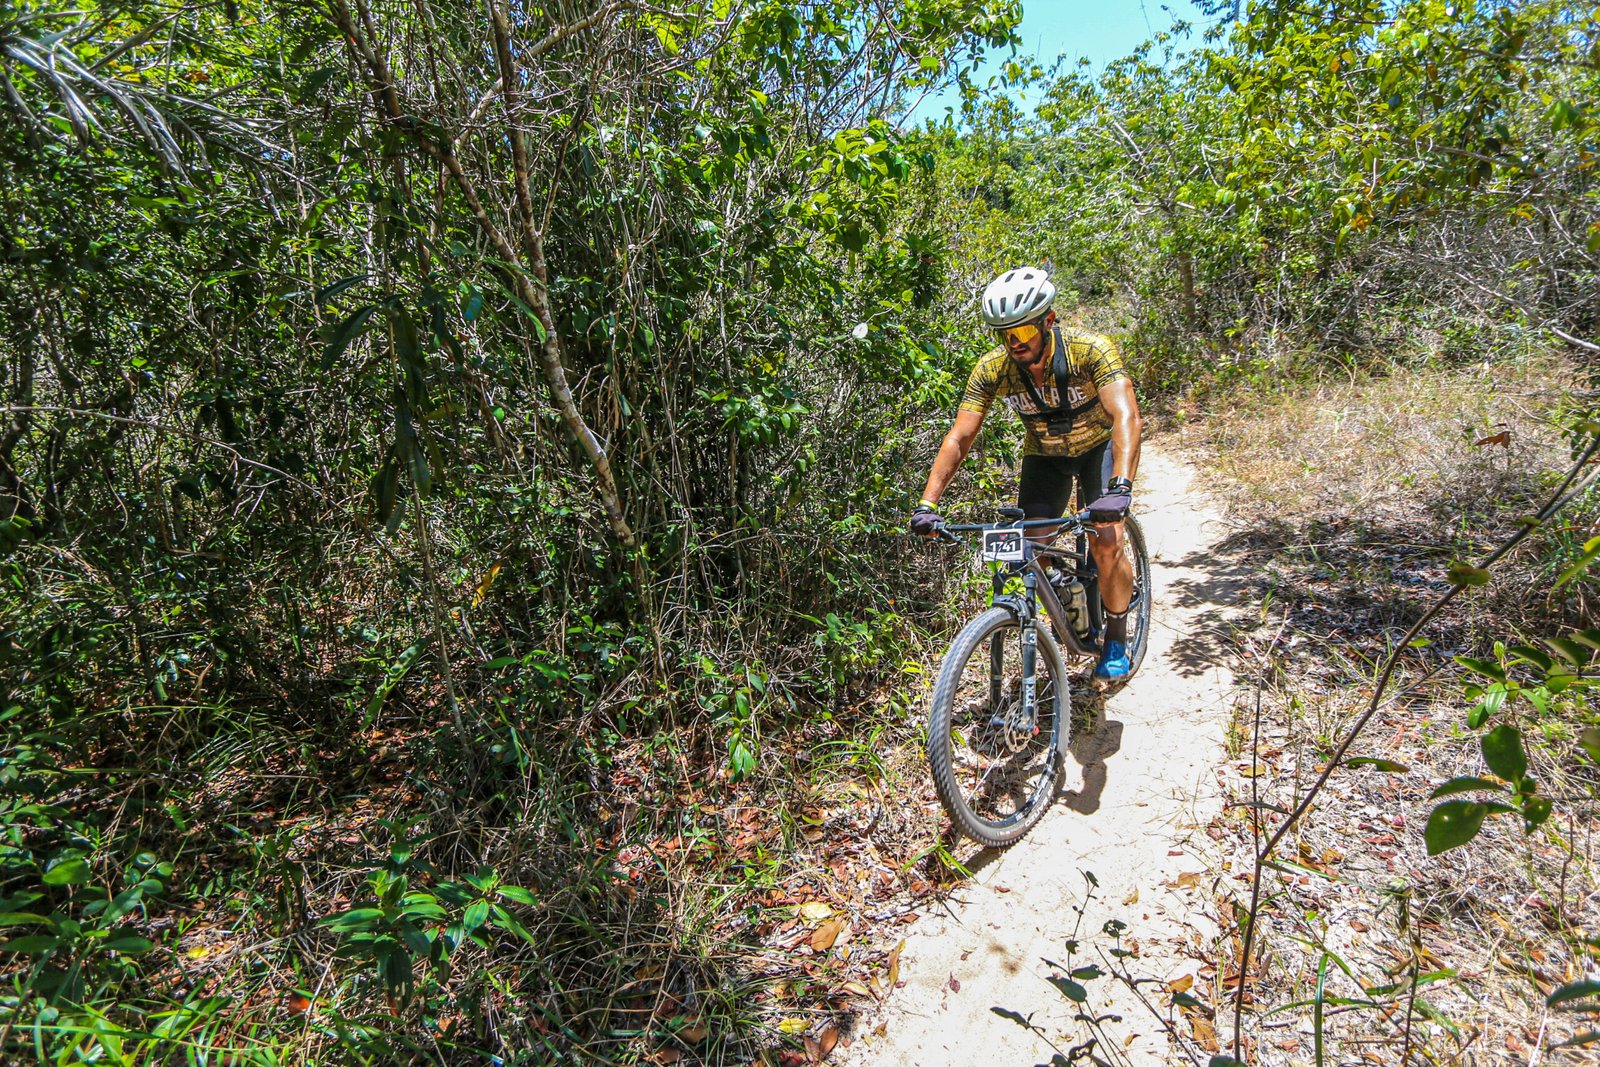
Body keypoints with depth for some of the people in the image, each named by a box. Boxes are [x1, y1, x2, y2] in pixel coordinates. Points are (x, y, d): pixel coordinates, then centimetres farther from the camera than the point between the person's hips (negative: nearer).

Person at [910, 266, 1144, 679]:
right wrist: (927, 504, -35)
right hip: (1043, 455, 3)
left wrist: (1120, 486, -58)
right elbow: (958, 438, -25)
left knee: (1106, 544, -19)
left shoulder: (1091, 350, -31)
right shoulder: (992, 369, -24)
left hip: (1098, 446, -2)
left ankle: (1116, 641, 5)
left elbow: (1126, 417, -42)